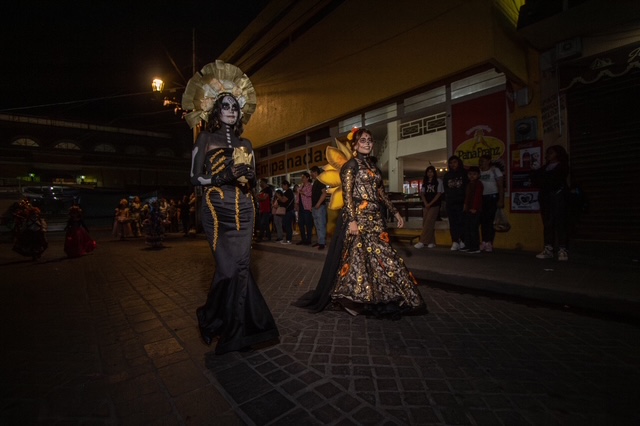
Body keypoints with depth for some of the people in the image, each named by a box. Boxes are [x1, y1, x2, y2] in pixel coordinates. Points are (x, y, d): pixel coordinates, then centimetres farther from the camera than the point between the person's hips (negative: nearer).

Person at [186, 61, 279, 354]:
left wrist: (249, 176, -4)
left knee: (240, 267, 0)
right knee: (229, 268, -8)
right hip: (218, 211, -4)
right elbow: (195, 177, 0)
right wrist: (223, 176, -16)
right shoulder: (206, 138, 6)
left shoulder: (245, 144, 17)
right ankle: (210, 320, 20)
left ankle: (235, 330, 15)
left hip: (243, 210, 4)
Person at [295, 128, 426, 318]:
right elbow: (347, 194, -12)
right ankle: (349, 298, 9)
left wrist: (395, 213, 18)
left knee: (379, 255, 8)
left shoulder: (373, 167, 19)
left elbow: (382, 194, 22)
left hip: (374, 218, 8)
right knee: (357, 255, -6)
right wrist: (352, 220, -21)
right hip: (358, 216, -8)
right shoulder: (351, 164, -3)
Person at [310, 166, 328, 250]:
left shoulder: (320, 181, -7)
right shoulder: (315, 182, 20)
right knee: (317, 226, 12)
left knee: (321, 225, -10)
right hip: (314, 207, 10)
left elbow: (324, 193, -18)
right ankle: (319, 241, 19)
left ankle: (322, 243, -9)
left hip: (320, 207, -10)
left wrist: (318, 204, -22)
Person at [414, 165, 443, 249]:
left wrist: (430, 203, -12)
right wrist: (425, 203, -8)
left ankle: (422, 242, -13)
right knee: (426, 223, 3)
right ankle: (431, 242, 11)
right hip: (426, 205, 5)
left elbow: (439, 194, -5)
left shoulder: (438, 181, 1)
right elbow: (422, 194, 9)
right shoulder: (425, 182, 14)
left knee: (428, 223, -11)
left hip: (434, 205, -5)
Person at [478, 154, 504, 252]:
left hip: (492, 197, -4)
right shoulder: (478, 171, 12)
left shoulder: (495, 170, 0)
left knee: (490, 220, -6)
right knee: (482, 220, 2)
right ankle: (484, 242, 9)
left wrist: (501, 200, -9)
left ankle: (489, 243, 0)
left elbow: (501, 186, -4)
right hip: (481, 198, 4)